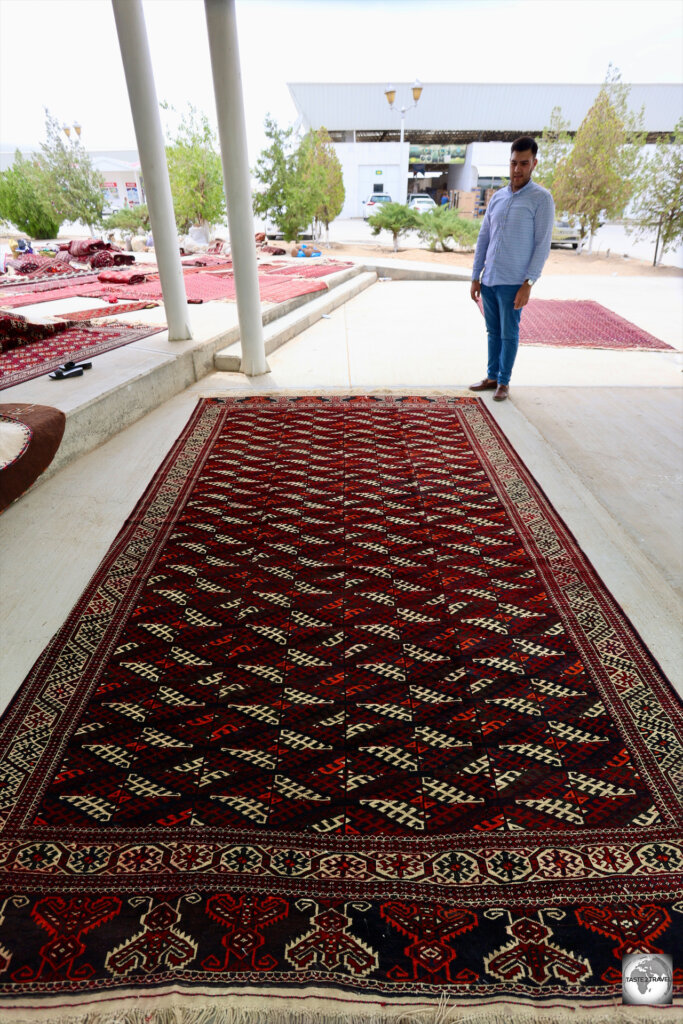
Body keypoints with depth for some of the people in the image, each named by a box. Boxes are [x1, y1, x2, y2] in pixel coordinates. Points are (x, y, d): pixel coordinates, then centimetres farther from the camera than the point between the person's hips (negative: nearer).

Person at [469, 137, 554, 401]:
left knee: (509, 334, 2)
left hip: (513, 282, -5)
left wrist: (528, 284, -16)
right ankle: (492, 376, 23)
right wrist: (475, 277, 8)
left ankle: (504, 382, 13)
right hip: (489, 280, 5)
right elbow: (483, 238, 13)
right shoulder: (497, 196, 12)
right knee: (493, 332, 12)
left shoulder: (541, 198, -4)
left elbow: (542, 245, -9)